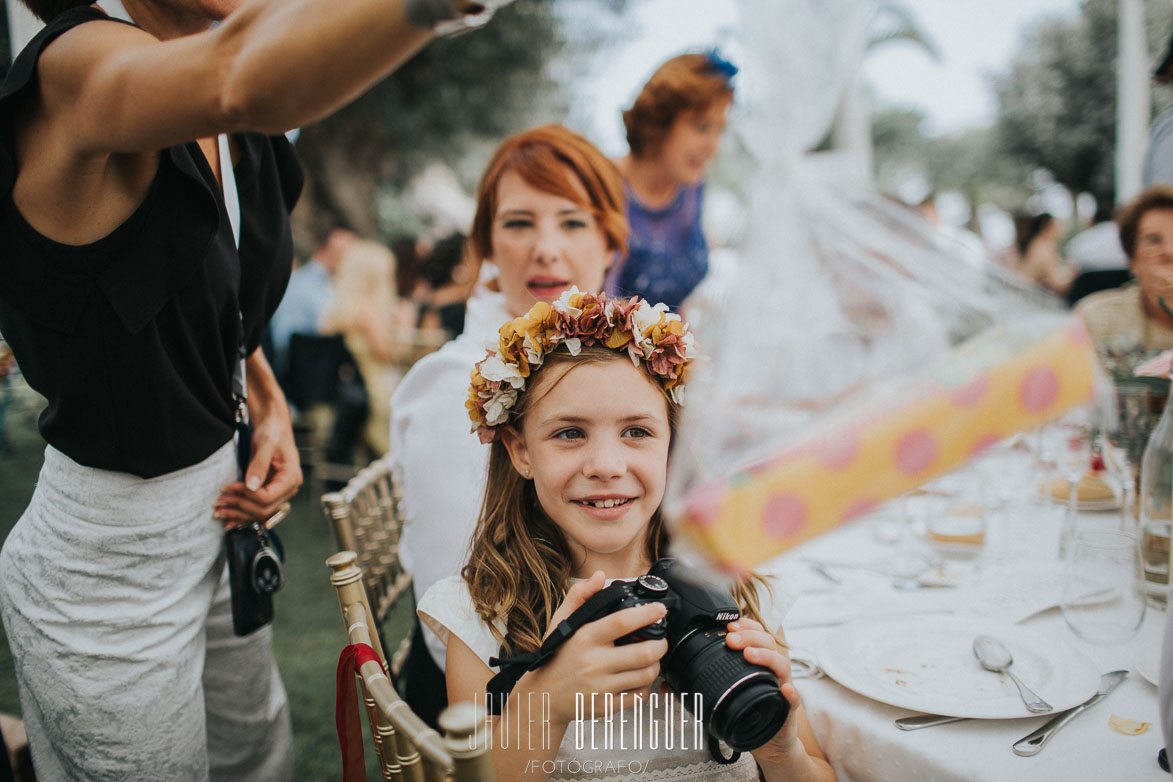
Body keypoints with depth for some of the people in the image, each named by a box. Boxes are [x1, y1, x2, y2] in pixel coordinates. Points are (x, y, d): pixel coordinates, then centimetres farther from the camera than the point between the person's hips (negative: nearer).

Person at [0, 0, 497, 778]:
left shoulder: (244, 142, -1)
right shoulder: (75, 71, -25)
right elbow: (245, 78, -50)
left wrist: (269, 407, 2)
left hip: (214, 523, 8)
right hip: (104, 566, -7)